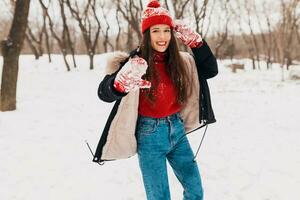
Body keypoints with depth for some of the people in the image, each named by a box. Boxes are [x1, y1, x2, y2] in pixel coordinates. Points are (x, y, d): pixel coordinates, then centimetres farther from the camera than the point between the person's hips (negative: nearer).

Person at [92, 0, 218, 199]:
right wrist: (121, 83, -47)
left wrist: (194, 40, -5)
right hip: (150, 135, -5)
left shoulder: (180, 61, 1)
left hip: (177, 130, 5)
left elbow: (211, 70, 7)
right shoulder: (135, 63, -15)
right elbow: (104, 93, -23)